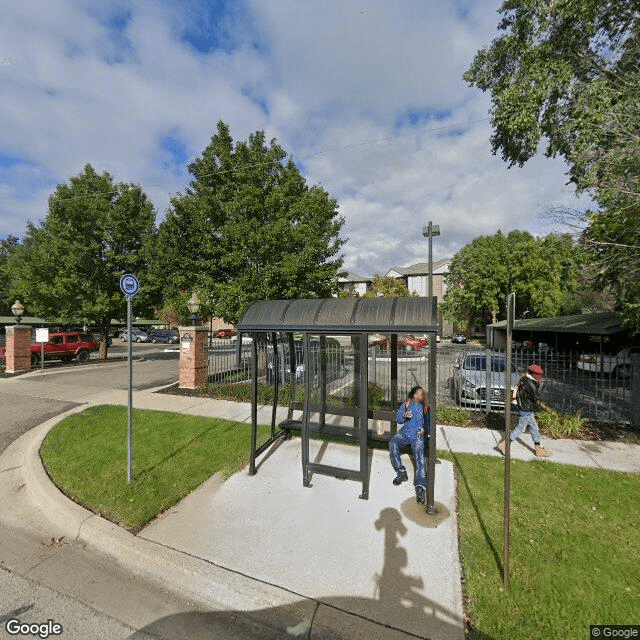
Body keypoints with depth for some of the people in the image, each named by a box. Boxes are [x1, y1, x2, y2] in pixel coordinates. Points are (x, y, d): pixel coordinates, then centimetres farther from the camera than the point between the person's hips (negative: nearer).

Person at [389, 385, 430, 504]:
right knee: (393, 444, -28)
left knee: (420, 458, -23)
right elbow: (398, 419, 9)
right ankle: (401, 471, -18)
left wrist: (424, 429, -6)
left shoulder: (425, 407, 14)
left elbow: (428, 423, 16)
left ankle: (420, 487, -23)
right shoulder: (406, 404, 12)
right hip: (405, 432, 1)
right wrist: (405, 416, -13)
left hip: (418, 435, 0)